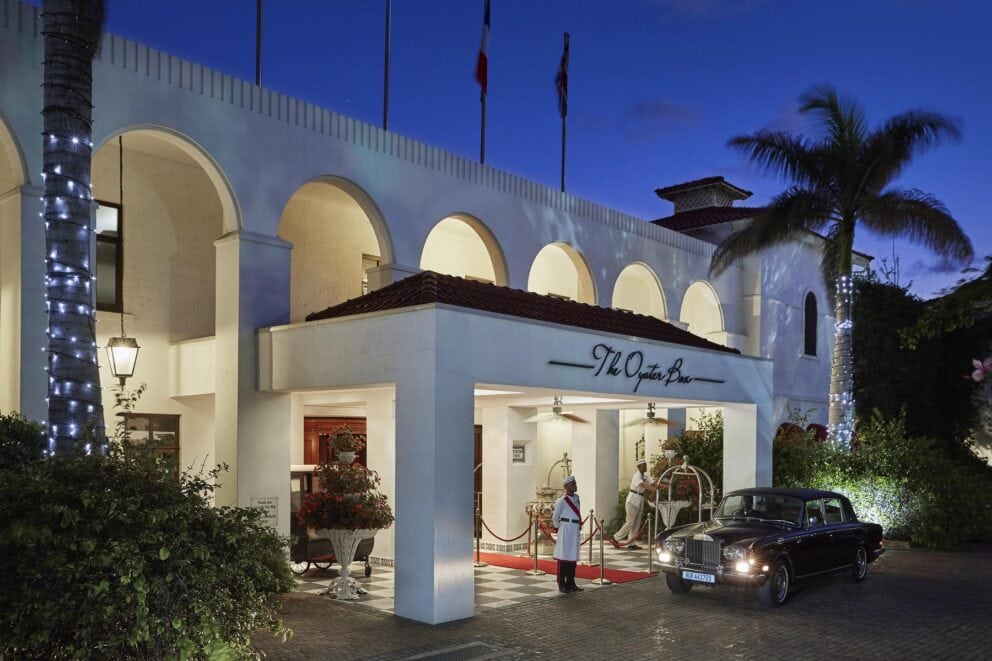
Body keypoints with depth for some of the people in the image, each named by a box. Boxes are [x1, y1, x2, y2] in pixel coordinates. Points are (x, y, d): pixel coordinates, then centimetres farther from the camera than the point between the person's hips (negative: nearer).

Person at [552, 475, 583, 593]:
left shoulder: (576, 498, 8)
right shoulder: (562, 500, -14)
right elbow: (555, 517, -6)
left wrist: (579, 527, 16)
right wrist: (559, 527, 6)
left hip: (575, 531, 7)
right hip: (565, 532, -7)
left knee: (573, 558, 12)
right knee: (563, 558, 0)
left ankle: (570, 583, 20)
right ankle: (562, 585, 8)